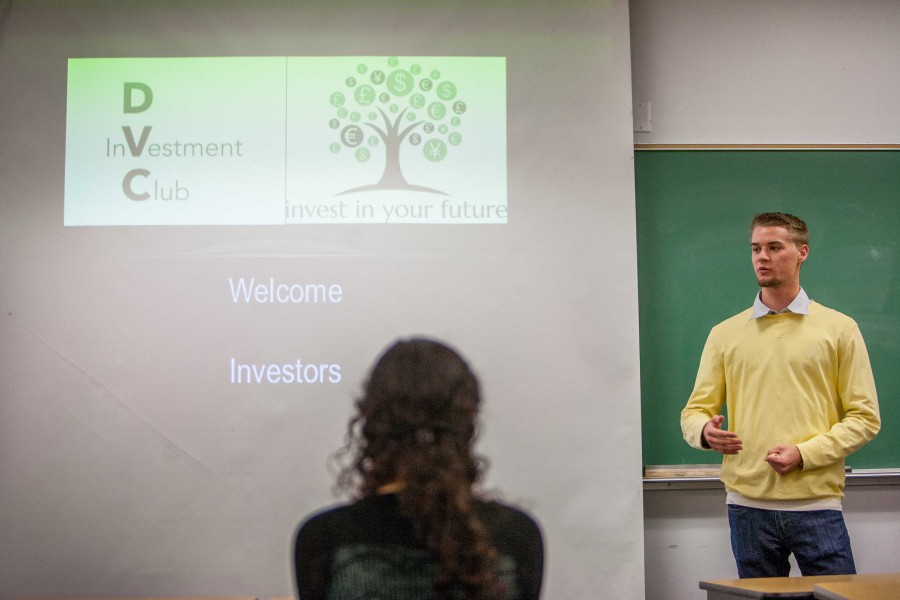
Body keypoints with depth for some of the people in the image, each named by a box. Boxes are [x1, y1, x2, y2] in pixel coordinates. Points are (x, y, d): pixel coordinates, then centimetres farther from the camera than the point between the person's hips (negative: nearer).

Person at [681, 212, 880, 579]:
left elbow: (864, 417, 1)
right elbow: (696, 410, 9)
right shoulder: (725, 335, 9)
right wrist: (704, 432, -15)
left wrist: (805, 453, -12)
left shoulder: (839, 329, 4)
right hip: (748, 504, 2)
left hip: (816, 505, -2)